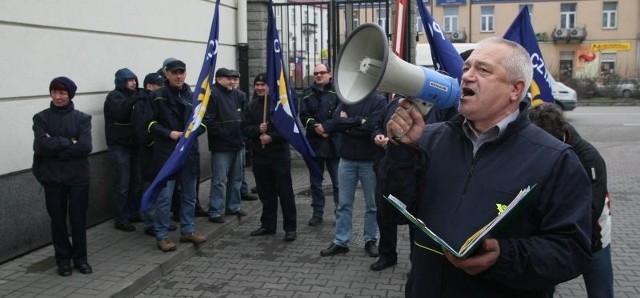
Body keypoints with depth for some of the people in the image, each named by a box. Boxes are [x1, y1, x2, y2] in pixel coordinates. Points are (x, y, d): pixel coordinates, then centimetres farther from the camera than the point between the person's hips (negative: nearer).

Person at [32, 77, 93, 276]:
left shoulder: (82, 118, 0)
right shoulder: (41, 118, 1)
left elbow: (85, 146, -14)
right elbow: (41, 146, -13)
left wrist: (56, 147, -13)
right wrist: (69, 142, -15)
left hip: (78, 176, 0)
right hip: (52, 177, 1)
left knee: (78, 218, 6)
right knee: (57, 219, 8)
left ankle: (80, 258, 21)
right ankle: (63, 259, 22)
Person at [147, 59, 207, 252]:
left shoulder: (192, 96, 9)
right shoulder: (157, 96, -1)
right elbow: (151, 123, -2)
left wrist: (192, 133, -7)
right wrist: (169, 133, -16)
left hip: (189, 151, 4)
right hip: (166, 153, -4)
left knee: (190, 194, 13)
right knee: (164, 196, -3)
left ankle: (188, 230, 26)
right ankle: (162, 236, 8)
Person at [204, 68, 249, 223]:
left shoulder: (236, 94, 11)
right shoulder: (212, 94, -10)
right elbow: (208, 120, -17)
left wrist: (242, 133, 4)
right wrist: (222, 134, -18)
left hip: (237, 143, 8)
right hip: (221, 145, -8)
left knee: (236, 178, 16)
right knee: (220, 180, -5)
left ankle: (233, 206, 29)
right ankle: (215, 212, 3)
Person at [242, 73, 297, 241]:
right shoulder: (252, 106, 9)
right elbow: (245, 128, 6)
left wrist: (272, 137, -19)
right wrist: (258, 130, -14)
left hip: (280, 155, -5)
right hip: (259, 156, 5)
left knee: (285, 192, 0)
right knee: (266, 193, 13)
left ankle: (290, 228, 7)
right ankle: (268, 225, 24)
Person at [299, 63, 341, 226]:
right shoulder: (308, 93, 10)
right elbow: (304, 116, 0)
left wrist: (326, 128, -17)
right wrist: (316, 128, -15)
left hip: (333, 143, -3)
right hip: (314, 143, 3)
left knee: (338, 181, 1)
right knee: (315, 181, 10)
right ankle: (317, 213, 20)